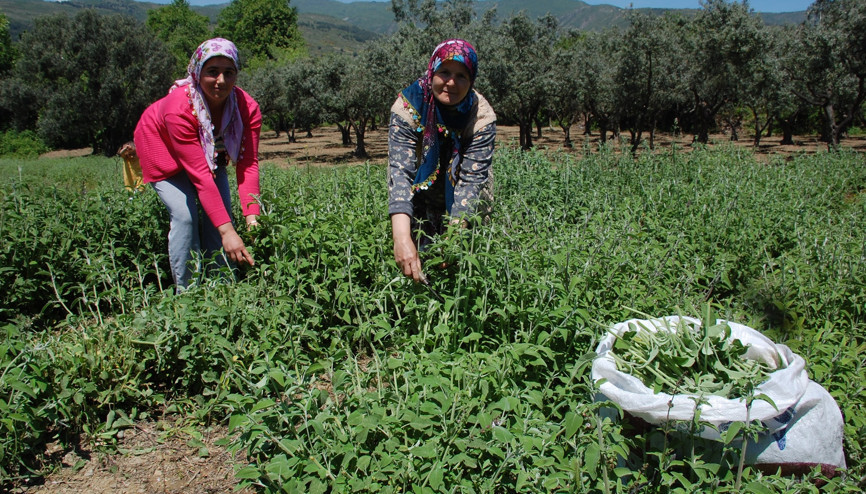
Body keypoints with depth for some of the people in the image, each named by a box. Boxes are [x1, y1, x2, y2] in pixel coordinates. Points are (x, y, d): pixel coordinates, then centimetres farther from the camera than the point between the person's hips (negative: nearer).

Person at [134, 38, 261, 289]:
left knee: (221, 214, -8)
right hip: (163, 147, -4)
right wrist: (227, 231, -48)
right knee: (185, 215, -19)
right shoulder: (179, 108, -40)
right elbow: (200, 174, -44)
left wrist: (252, 216, -45)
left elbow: (248, 165, -32)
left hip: (209, 150, 4)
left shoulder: (248, 108, -29)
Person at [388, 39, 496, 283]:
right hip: (421, 199, 0)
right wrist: (401, 238, -45)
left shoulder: (482, 116, -21)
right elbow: (400, 171, -32)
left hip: (463, 205, 1)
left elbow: (471, 180, -26)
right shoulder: (407, 106, -23)